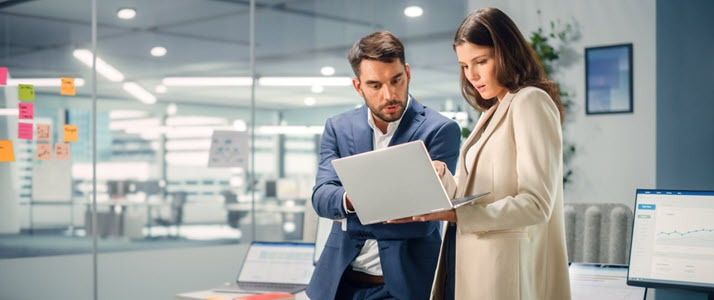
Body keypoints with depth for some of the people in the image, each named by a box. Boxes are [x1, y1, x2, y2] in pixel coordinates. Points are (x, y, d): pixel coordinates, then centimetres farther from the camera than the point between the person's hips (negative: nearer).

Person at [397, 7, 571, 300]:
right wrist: (442, 177, -2)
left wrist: (458, 215, -24)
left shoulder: (530, 102, -8)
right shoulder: (492, 112, 19)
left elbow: (536, 205, -18)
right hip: (468, 265, 8)